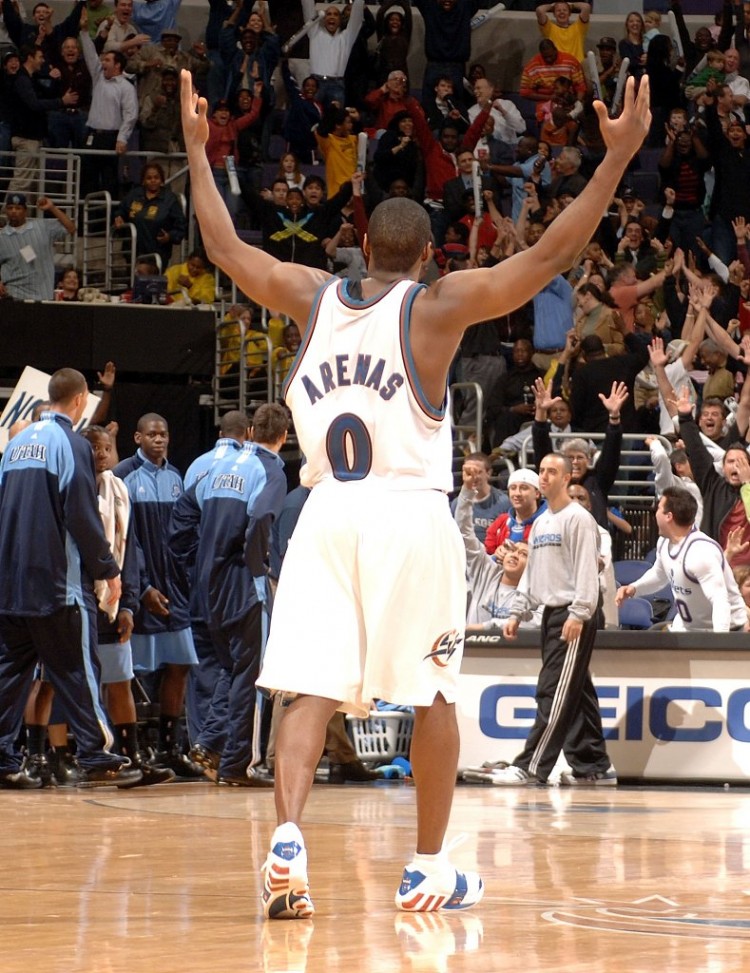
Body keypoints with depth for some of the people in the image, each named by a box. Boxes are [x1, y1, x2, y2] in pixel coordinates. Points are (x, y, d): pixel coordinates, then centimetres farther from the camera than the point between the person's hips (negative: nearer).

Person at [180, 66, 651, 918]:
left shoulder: (314, 298, 6)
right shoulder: (437, 306, -3)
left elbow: (224, 247, 19)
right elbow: (552, 253, -7)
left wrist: (197, 151, 31)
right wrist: (617, 158, -4)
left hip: (328, 513, 2)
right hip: (412, 512, -2)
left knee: (311, 689, -3)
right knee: (433, 695, 11)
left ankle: (287, 837, -25)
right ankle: (429, 870, 16)